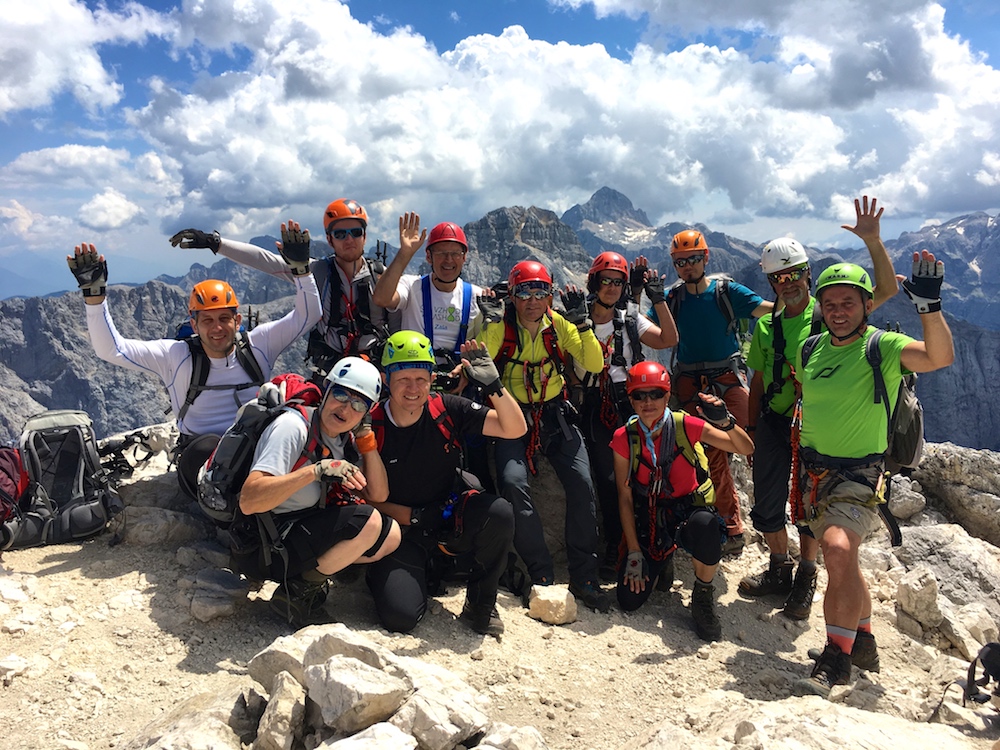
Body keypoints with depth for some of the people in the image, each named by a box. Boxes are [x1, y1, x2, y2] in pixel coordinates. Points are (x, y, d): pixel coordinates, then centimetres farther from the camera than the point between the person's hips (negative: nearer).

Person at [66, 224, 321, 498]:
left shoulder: (257, 344, 4)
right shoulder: (176, 355, 1)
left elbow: (307, 316, 2)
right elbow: (111, 349, -4)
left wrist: (299, 268, -11)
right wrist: (94, 295, -13)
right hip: (201, 455, -1)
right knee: (206, 448, -40)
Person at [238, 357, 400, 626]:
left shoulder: (347, 441, 6)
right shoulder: (293, 426, -19)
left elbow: (378, 496, 1)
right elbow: (248, 502, -27)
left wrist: (366, 436, -5)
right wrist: (318, 470, -34)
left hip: (307, 536, 8)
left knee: (391, 534, 1)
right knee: (367, 521, -23)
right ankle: (297, 591, -8)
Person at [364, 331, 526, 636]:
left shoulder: (446, 409, -8)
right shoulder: (371, 427, -11)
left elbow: (514, 429, -11)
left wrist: (493, 384, -25)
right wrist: (416, 517, -16)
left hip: (453, 520, 2)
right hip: (401, 530, -1)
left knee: (499, 513, -30)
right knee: (399, 616, -22)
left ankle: (480, 603, -5)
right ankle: (423, 573, 16)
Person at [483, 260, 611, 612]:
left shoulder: (559, 325, -2)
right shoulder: (499, 328, -8)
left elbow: (594, 365, -9)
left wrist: (581, 322, -19)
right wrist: (487, 323, -26)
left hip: (555, 413, 2)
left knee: (582, 483, -14)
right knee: (513, 483, -24)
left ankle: (584, 578, 0)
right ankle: (542, 575, -10)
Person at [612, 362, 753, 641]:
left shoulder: (685, 425, -12)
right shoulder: (624, 438, -9)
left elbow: (746, 449, -11)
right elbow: (625, 497, -5)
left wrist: (725, 421, -31)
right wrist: (634, 553, -8)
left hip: (690, 510, -2)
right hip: (649, 518, 2)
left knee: (705, 524, -40)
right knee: (629, 601, -10)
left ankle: (703, 596, -10)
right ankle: (661, 561, 25)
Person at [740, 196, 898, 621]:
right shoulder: (766, 326, 5)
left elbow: (886, 289, -15)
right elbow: (757, 382, 10)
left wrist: (872, 241, -27)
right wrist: (751, 431, 8)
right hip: (773, 423, 3)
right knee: (767, 506, 9)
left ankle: (806, 581, 29)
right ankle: (780, 570, 33)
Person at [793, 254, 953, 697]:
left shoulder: (883, 347, -11)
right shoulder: (810, 350, 5)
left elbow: (940, 357, -29)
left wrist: (929, 305, -43)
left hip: (859, 471, -6)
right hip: (813, 470, 6)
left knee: (839, 551, -27)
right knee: (841, 560, 18)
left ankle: (836, 658, -15)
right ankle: (863, 641, 39)